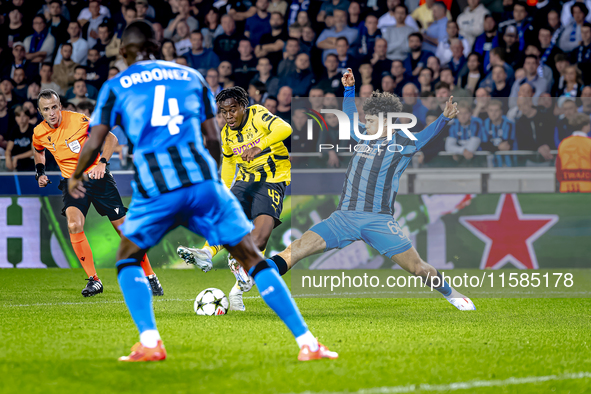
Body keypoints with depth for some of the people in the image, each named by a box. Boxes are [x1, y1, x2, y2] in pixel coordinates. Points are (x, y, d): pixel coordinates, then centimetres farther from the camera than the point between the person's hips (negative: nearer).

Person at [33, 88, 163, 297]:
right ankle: (93, 280, -12)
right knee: (74, 225, -23)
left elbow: (110, 137, -10)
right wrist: (40, 172, 6)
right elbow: (38, 151, 21)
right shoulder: (39, 133, -5)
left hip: (96, 177, -3)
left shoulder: (78, 120, -17)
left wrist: (102, 162, -23)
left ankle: (150, 277, 11)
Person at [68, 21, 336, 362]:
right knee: (252, 258, 7)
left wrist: (76, 177, 27)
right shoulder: (192, 77, 19)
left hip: (154, 186, -1)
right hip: (201, 178, 1)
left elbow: (94, 144, 9)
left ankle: (150, 343, 3)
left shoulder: (115, 86, 14)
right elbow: (213, 139, 16)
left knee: (128, 259, 22)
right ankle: (307, 342, -1)